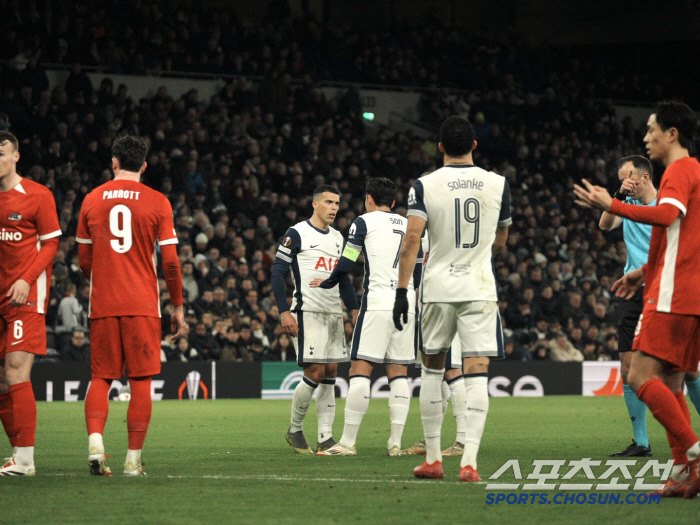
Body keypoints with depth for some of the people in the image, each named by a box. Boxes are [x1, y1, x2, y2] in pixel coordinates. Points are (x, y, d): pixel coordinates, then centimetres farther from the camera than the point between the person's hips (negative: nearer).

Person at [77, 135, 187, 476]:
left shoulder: (92, 200, 6)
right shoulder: (157, 202, 0)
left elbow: (84, 260, 11)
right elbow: (170, 262, -2)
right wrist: (178, 307, 7)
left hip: (102, 304, 2)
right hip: (143, 305, -2)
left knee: (101, 377, 8)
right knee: (141, 380, 3)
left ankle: (95, 441, -15)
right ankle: (133, 459, 0)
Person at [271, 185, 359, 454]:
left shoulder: (337, 238, 18)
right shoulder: (297, 235, -4)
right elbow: (277, 274, -7)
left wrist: (354, 309, 13)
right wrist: (284, 312, -15)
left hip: (333, 313, 7)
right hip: (308, 311, -7)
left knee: (330, 374, 3)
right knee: (315, 373, -11)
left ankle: (325, 438, 3)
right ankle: (295, 430, 6)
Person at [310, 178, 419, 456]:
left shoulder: (364, 222, 3)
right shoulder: (408, 225, 18)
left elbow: (345, 265, 1)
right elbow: (419, 269, 20)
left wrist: (326, 283, 18)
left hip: (377, 300, -5)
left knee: (360, 369, -6)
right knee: (398, 373, 7)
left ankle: (348, 441, -9)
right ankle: (395, 442, 3)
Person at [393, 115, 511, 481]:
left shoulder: (425, 186, -3)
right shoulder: (497, 184, 3)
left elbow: (412, 238, -12)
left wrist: (402, 290, -11)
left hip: (438, 288, 0)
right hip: (480, 289, 0)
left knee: (432, 369, 15)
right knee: (476, 374, -5)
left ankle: (433, 458, 18)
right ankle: (469, 460, -18)